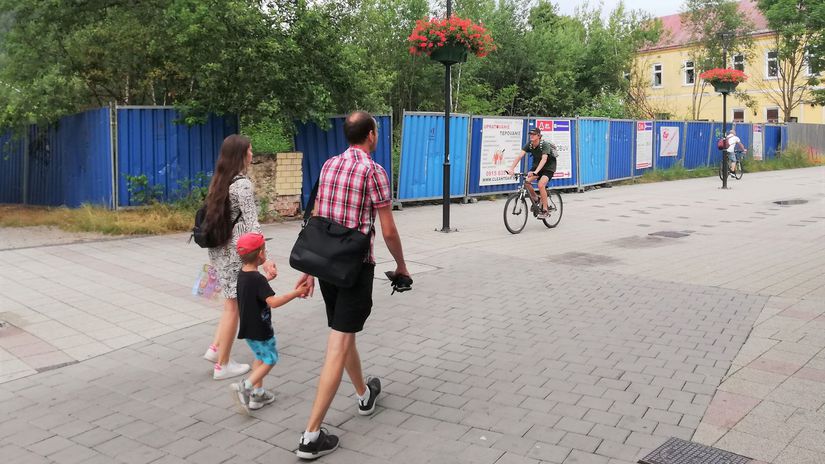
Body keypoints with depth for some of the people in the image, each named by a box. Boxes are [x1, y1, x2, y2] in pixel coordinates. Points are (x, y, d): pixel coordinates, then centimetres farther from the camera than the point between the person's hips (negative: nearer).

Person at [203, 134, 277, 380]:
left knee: (231, 302, 20)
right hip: (234, 251, -8)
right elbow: (252, 225, -22)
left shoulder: (220, 181, 9)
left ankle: (215, 348, 20)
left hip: (218, 248, 8)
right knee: (233, 306, 3)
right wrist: (264, 259, -24)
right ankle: (222, 365, 12)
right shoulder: (243, 184, -16)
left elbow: (212, 215, 14)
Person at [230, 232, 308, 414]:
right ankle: (245, 386, -5)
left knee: (260, 358, 22)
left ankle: (257, 394, 26)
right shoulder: (258, 279, -24)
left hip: (248, 328, 9)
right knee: (270, 360, 6)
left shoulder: (242, 274, 2)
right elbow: (273, 302, -33)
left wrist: (267, 279, 34)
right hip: (260, 329, -8)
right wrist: (296, 293, -28)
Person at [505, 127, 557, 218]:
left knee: (541, 185, -28)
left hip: (548, 167, -6)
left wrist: (535, 172, -56)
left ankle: (544, 210, -16)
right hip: (537, 165, 6)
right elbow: (520, 156, -22)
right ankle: (535, 201, 6)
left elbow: (544, 159, -42)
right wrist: (511, 169, -36)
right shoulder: (529, 144, -13)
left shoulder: (545, 145, -28)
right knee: (526, 182, -19)